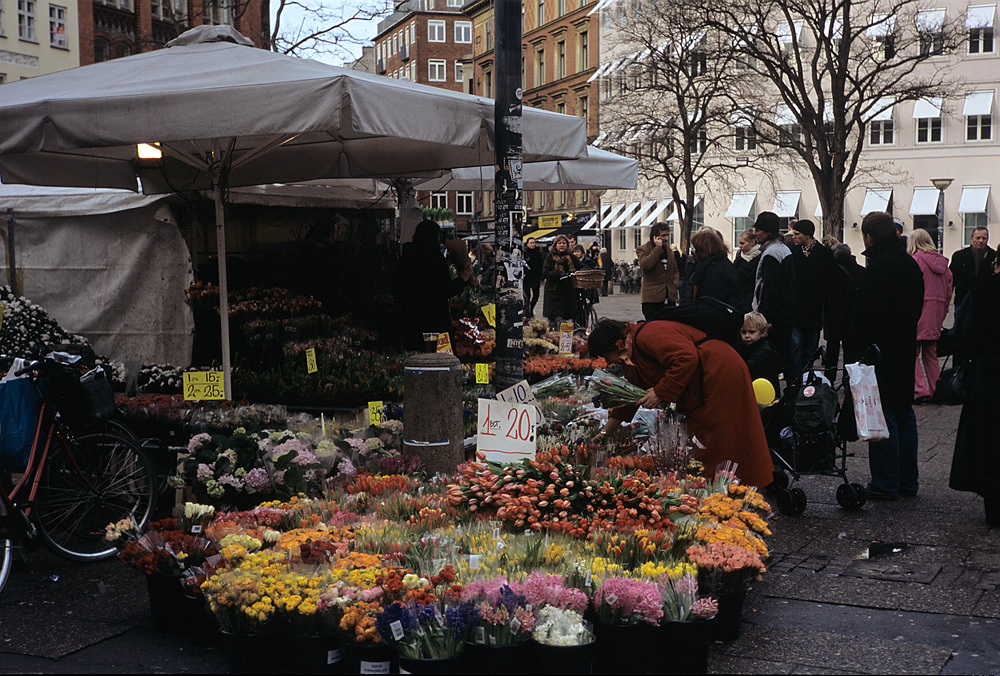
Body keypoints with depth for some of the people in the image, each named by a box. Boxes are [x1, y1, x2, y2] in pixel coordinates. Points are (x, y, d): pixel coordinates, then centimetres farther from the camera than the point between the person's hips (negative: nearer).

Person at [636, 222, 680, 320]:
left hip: (669, 297, 6)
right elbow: (645, 265, -21)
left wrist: (675, 285, 10)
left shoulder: (669, 251, 20)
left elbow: (675, 270, 29)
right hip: (652, 297, -6)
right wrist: (658, 248, -15)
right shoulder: (643, 249, -1)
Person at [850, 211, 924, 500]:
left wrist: (859, 347, -12)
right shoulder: (911, 264, 9)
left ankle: (885, 484, 0)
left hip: (879, 347, -9)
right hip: (905, 349, 9)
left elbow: (865, 314, -20)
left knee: (882, 414, -4)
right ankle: (908, 479, 22)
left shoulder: (877, 267, -18)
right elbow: (918, 306, 16)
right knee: (904, 411, 15)